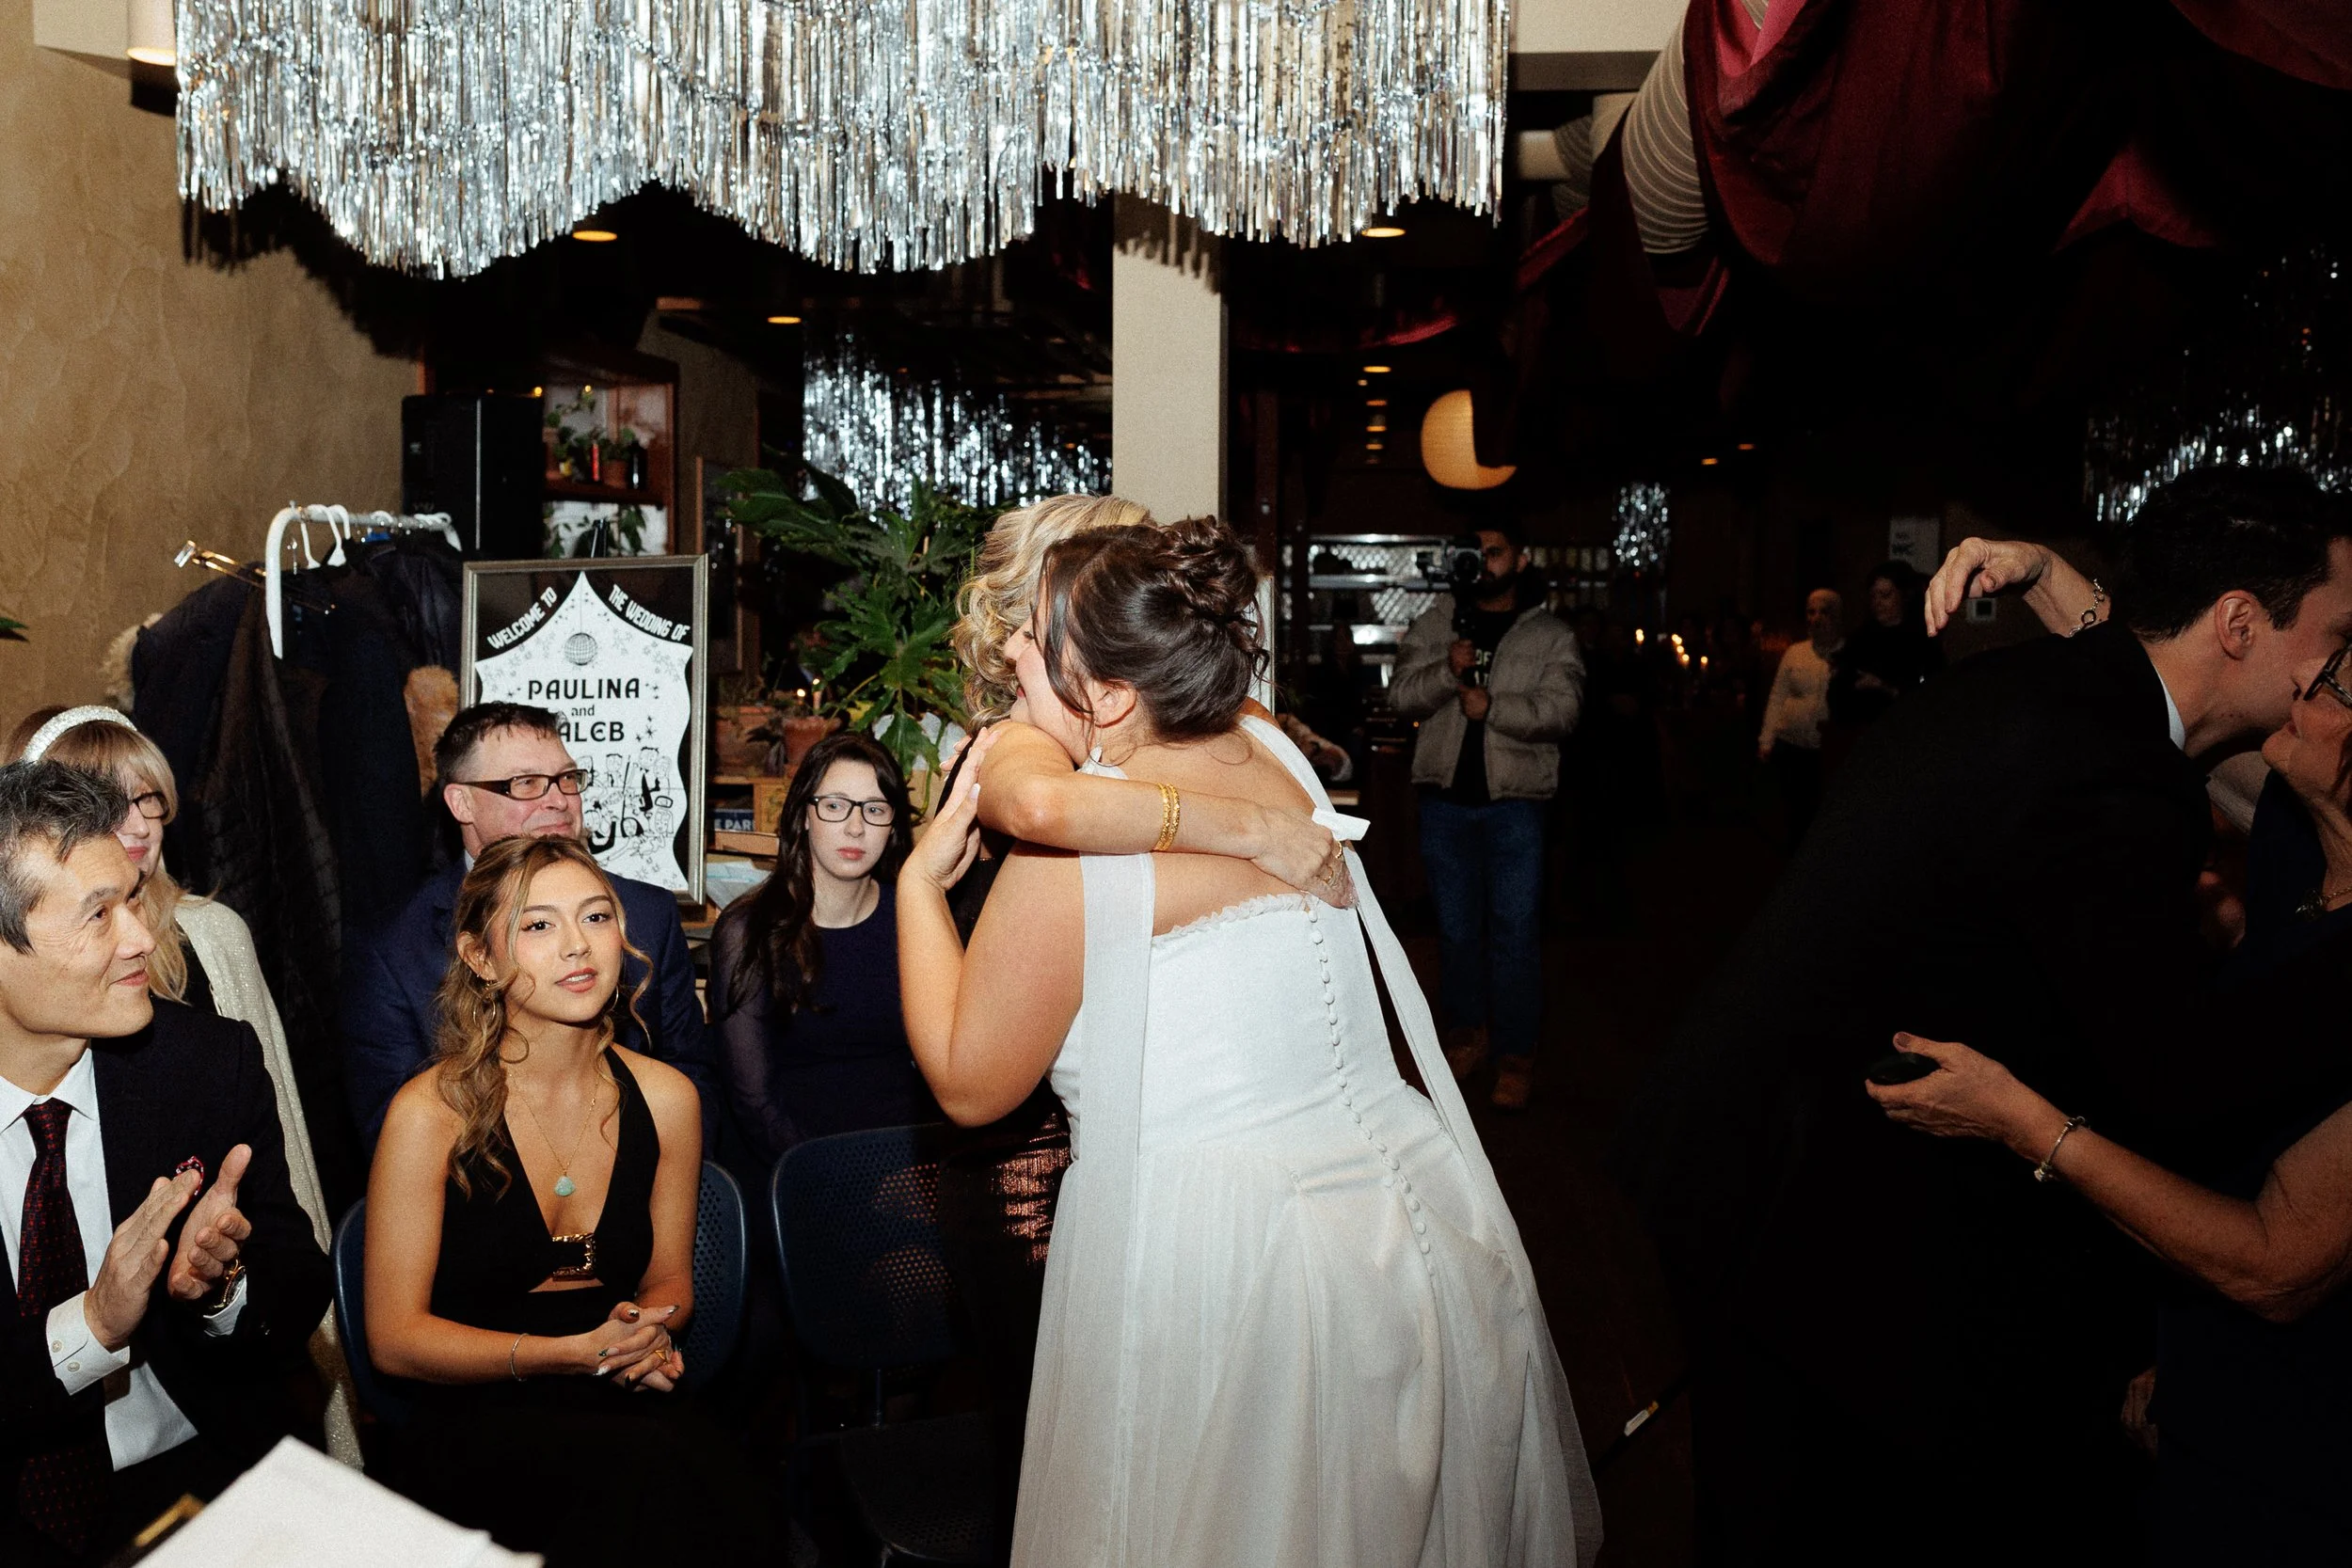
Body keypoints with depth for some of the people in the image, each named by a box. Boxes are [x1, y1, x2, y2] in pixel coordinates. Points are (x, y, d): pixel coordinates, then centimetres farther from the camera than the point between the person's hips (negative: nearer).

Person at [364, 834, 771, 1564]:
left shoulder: (665, 1099, 3)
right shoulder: (430, 1114, -8)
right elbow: (395, 1338, -5)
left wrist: (646, 1338, -8)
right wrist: (572, 1353, -18)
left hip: (623, 1409, 4)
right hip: (473, 1431, -4)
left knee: (716, 1483, -30)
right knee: (659, 1471, -34)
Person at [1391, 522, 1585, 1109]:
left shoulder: (1550, 636, 3)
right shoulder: (1435, 624, 9)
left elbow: (1561, 710, -9)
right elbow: (1402, 695, -1)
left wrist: (1492, 707, -18)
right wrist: (1449, 671, -18)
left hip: (1514, 802, -2)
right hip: (1445, 797, 2)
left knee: (1515, 930, -2)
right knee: (1456, 925, 13)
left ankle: (1516, 1055, 8)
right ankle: (1466, 1033, 28)